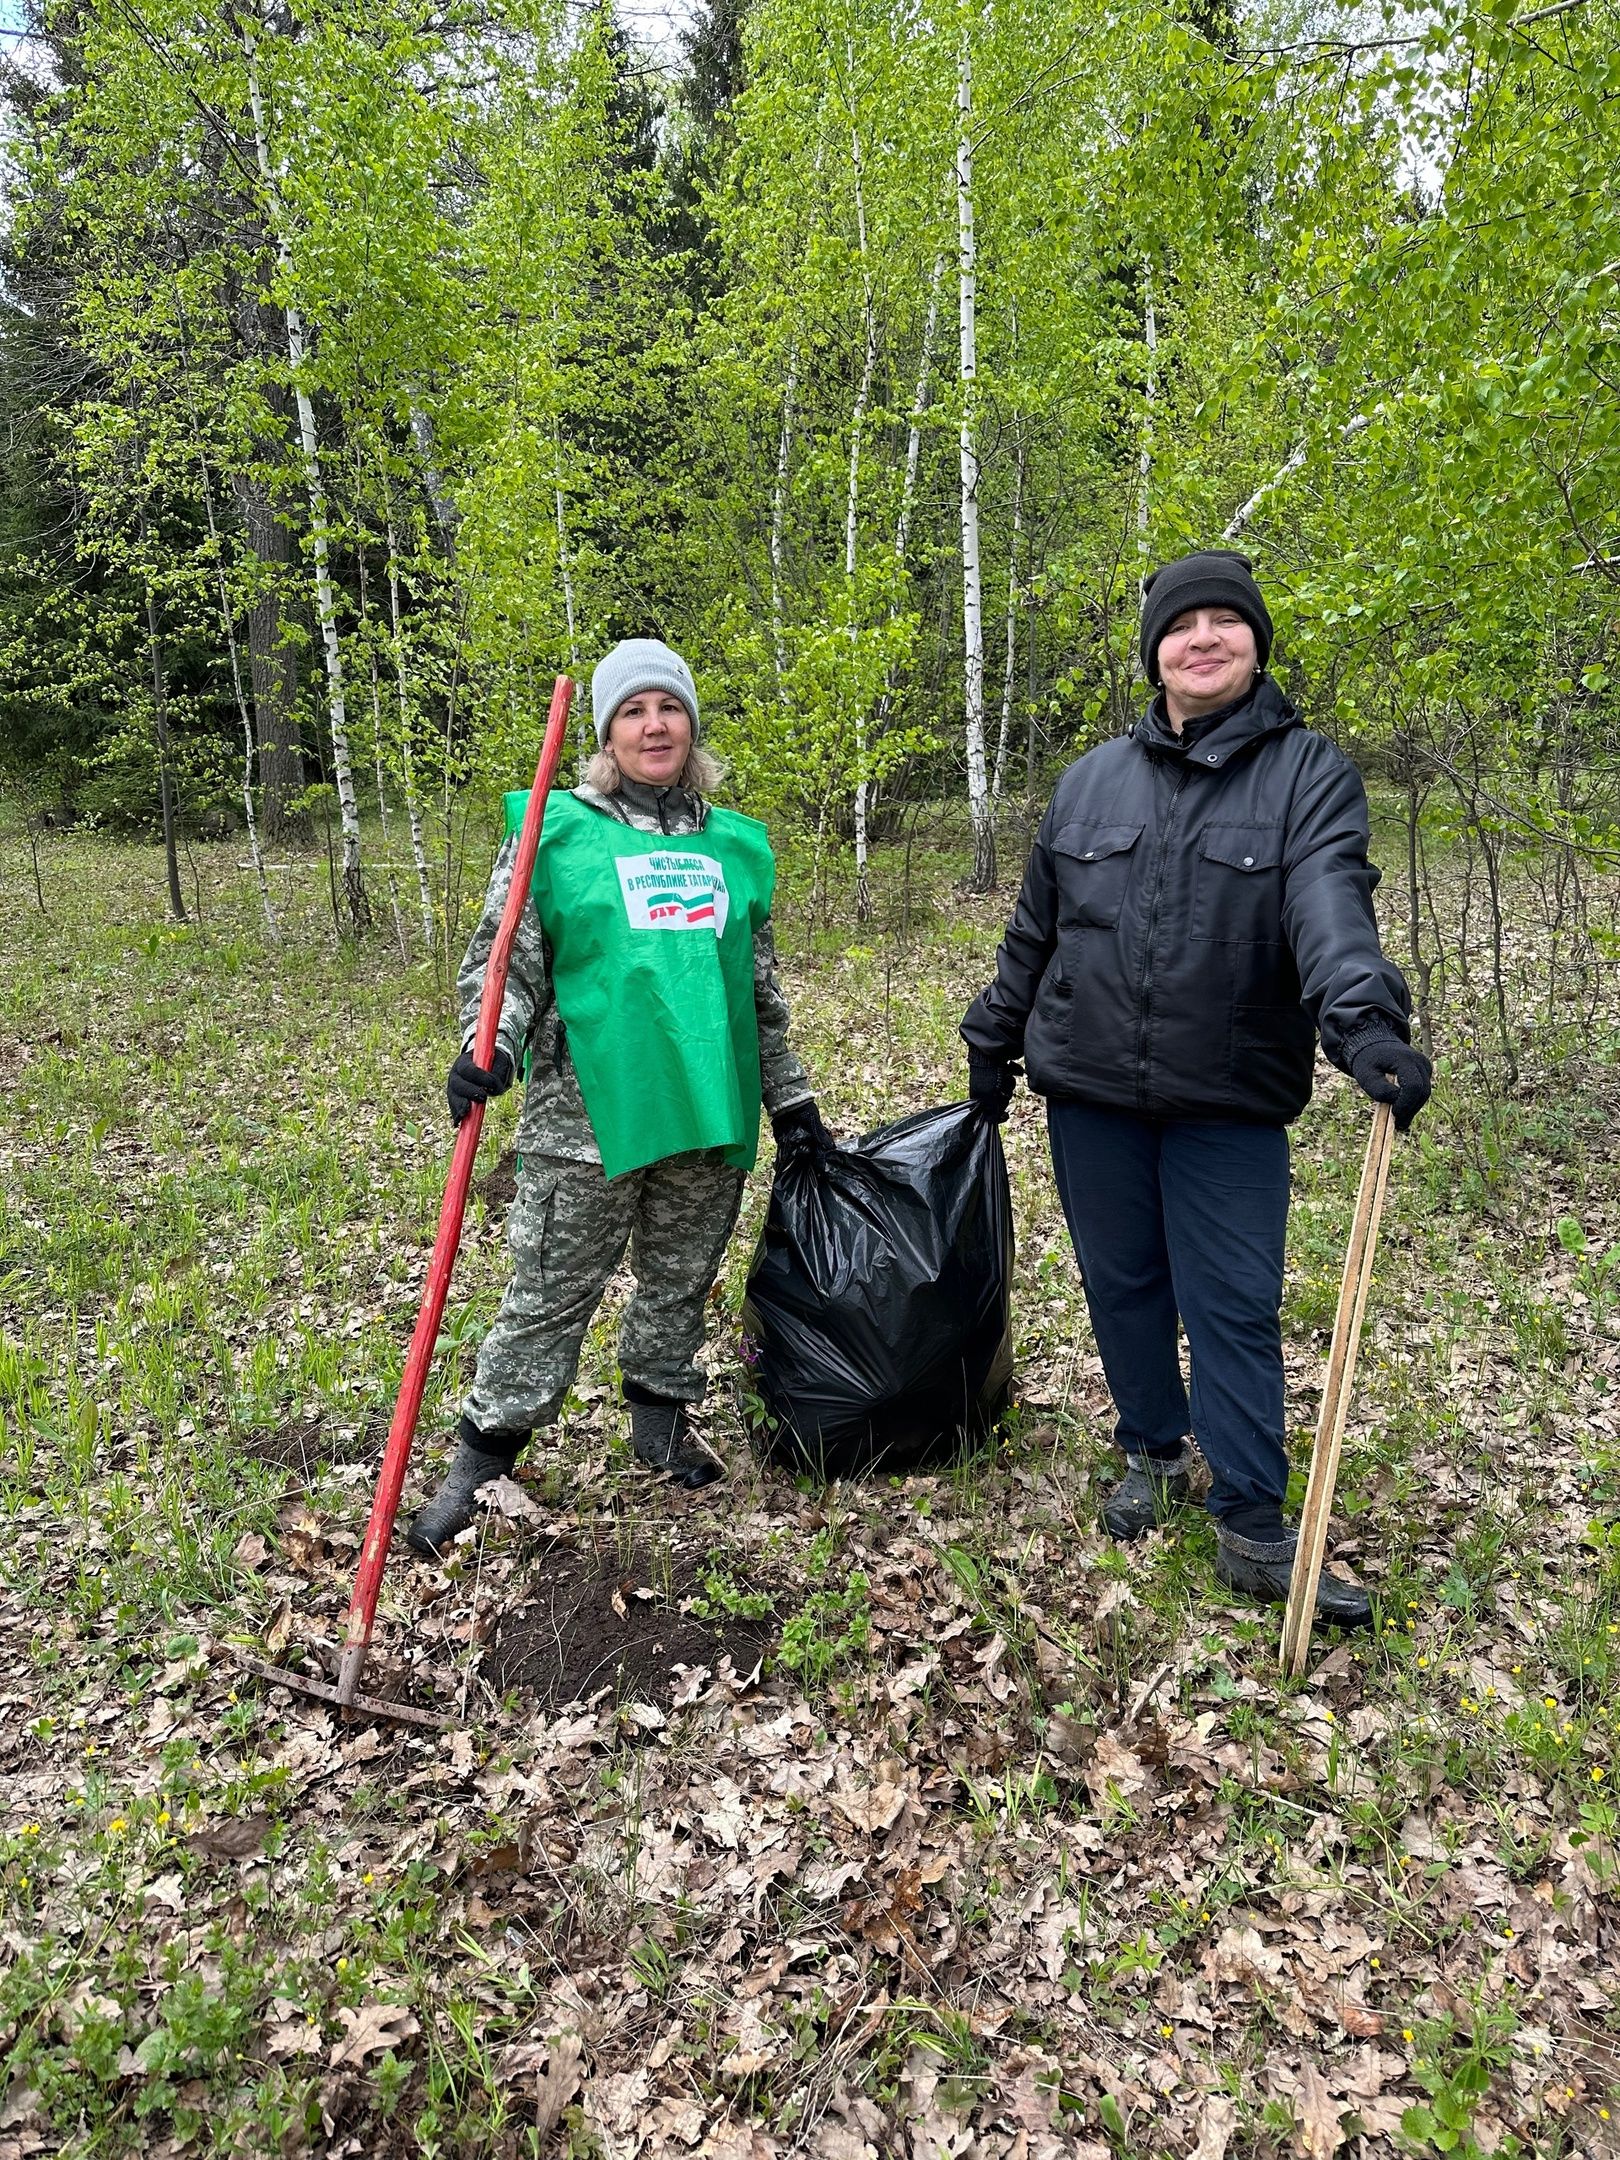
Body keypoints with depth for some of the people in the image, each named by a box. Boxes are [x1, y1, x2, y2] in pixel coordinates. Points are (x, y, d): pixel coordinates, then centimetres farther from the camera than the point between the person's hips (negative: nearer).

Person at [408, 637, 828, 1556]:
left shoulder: (735, 844, 12)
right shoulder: (557, 829, 0)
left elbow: (764, 992, 18)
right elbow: (503, 960, -2)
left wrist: (791, 1097, 18)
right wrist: (487, 1045, -19)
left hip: (709, 1111, 4)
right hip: (587, 1113, -4)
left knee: (682, 1280, 16)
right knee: (553, 1289, 4)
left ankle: (661, 1413, 37)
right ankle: (485, 1452, 21)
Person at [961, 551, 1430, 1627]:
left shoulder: (1310, 773, -3)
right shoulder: (1094, 778, 7)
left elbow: (1331, 903, -22)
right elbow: (1036, 926, 14)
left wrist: (1365, 1018, -40)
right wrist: (995, 1040, 17)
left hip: (1232, 1103, -3)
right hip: (1090, 1092, 3)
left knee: (1235, 1307, 1)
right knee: (1123, 1286, 14)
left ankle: (1253, 1528, 14)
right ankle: (1155, 1453, 36)